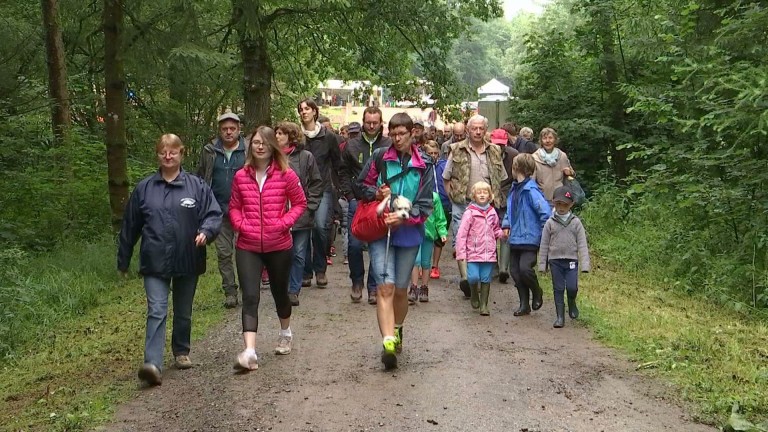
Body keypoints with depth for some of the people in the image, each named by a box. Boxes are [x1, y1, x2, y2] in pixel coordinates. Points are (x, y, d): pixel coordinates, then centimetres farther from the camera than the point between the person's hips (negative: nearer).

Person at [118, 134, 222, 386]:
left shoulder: (197, 186, 0)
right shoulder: (144, 188, 4)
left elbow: (214, 214, -1)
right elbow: (130, 226, 9)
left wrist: (206, 231, -24)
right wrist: (123, 261, 13)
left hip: (188, 262, 1)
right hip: (155, 262, -1)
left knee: (184, 313, 16)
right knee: (157, 312, -12)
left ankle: (181, 352, 36)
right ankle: (153, 364, -19)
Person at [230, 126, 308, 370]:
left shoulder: (286, 175, -6)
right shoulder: (241, 176, 2)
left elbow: (300, 203, 2)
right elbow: (234, 207, 12)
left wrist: (284, 223, -12)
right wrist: (240, 224, -6)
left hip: (279, 246, 0)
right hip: (248, 247, 1)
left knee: (279, 293, 18)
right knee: (250, 297, -12)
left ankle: (285, 332, 47)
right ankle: (249, 352, -18)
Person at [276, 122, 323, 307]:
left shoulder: (306, 157, -1)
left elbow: (316, 184, 3)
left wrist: (309, 206, -3)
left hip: (302, 215, 0)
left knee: (299, 255, 5)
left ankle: (294, 290, 15)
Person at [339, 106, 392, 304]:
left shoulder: (389, 146, 1)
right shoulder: (352, 145, 6)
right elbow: (343, 172, 10)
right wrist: (350, 196, 1)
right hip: (357, 203, 1)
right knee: (354, 245, -2)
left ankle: (373, 287, 14)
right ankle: (357, 282, 19)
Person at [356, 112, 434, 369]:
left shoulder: (424, 166, -2)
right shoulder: (379, 157, -1)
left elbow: (425, 206, -5)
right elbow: (362, 185, 10)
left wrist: (404, 218, -20)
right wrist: (377, 192, -10)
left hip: (409, 234, 1)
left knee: (400, 290, 12)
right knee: (385, 287, -14)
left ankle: (397, 331, 38)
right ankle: (389, 342, -22)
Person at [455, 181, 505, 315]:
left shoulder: (492, 212, 8)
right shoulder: (470, 213, -6)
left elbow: (496, 229, 22)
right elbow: (461, 234, -7)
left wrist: (502, 234, -1)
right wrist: (461, 253, -11)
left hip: (489, 253, 3)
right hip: (473, 253, -3)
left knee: (486, 279, 6)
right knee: (473, 277, -11)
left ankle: (484, 305, 17)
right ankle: (474, 294, 20)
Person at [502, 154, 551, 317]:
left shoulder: (531, 190, -17)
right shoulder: (515, 188, 10)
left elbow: (546, 212, -21)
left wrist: (544, 232, -14)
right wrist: (506, 224, 9)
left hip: (529, 238, -9)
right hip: (515, 239, 9)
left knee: (524, 268, -18)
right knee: (515, 271, 9)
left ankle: (537, 292, 12)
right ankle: (524, 304, 20)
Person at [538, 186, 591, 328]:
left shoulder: (576, 222, 1)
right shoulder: (550, 223, 2)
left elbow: (582, 244, 0)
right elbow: (544, 244, 5)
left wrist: (585, 264, -7)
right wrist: (542, 264, 4)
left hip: (571, 260, -1)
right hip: (555, 260, 1)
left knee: (572, 287, -9)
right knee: (558, 289, 4)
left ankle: (572, 303, 24)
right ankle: (560, 317, 12)